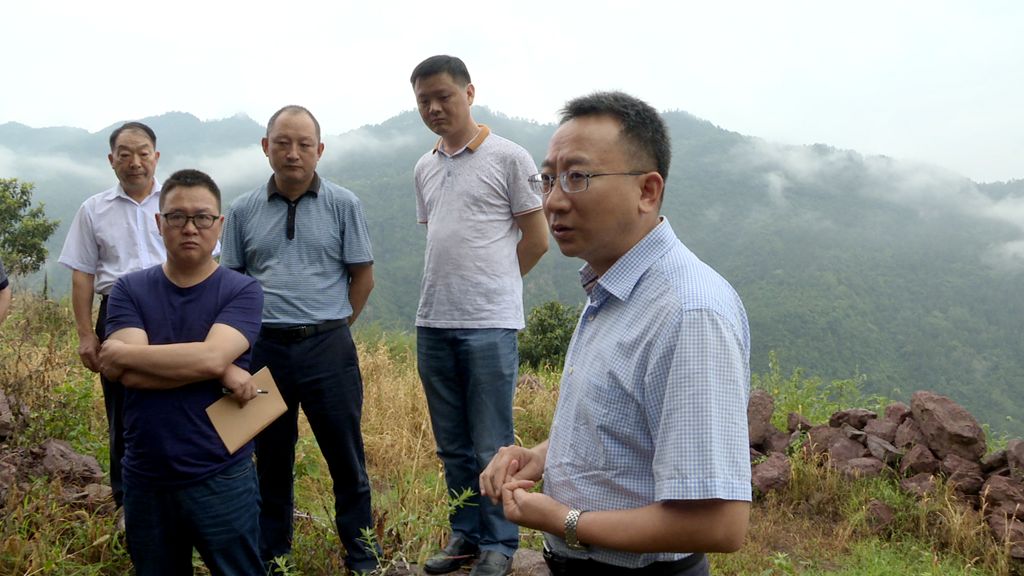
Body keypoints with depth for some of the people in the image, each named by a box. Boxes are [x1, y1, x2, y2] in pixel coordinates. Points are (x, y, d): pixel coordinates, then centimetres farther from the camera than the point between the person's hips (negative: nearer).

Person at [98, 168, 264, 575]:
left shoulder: (242, 291, -6)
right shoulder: (129, 290, 1)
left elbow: (210, 356, -23)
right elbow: (128, 374, -13)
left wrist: (125, 352, -13)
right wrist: (221, 373, -19)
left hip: (221, 478, -3)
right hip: (145, 478, 3)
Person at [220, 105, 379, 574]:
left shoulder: (343, 204, 1)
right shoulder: (243, 211, 6)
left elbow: (362, 276, 4)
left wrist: (331, 326, 3)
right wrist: (255, 329, 5)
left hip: (328, 346, -2)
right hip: (263, 347, 2)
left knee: (345, 456, 4)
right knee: (270, 456, 13)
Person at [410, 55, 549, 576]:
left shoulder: (508, 158, -4)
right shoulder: (424, 168, 14)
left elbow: (536, 240, -2)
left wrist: (492, 285, 5)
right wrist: (448, 290, 13)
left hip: (489, 326, -6)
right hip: (432, 323, 6)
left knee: (491, 447, 2)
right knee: (452, 446, 14)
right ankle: (465, 534, 29)